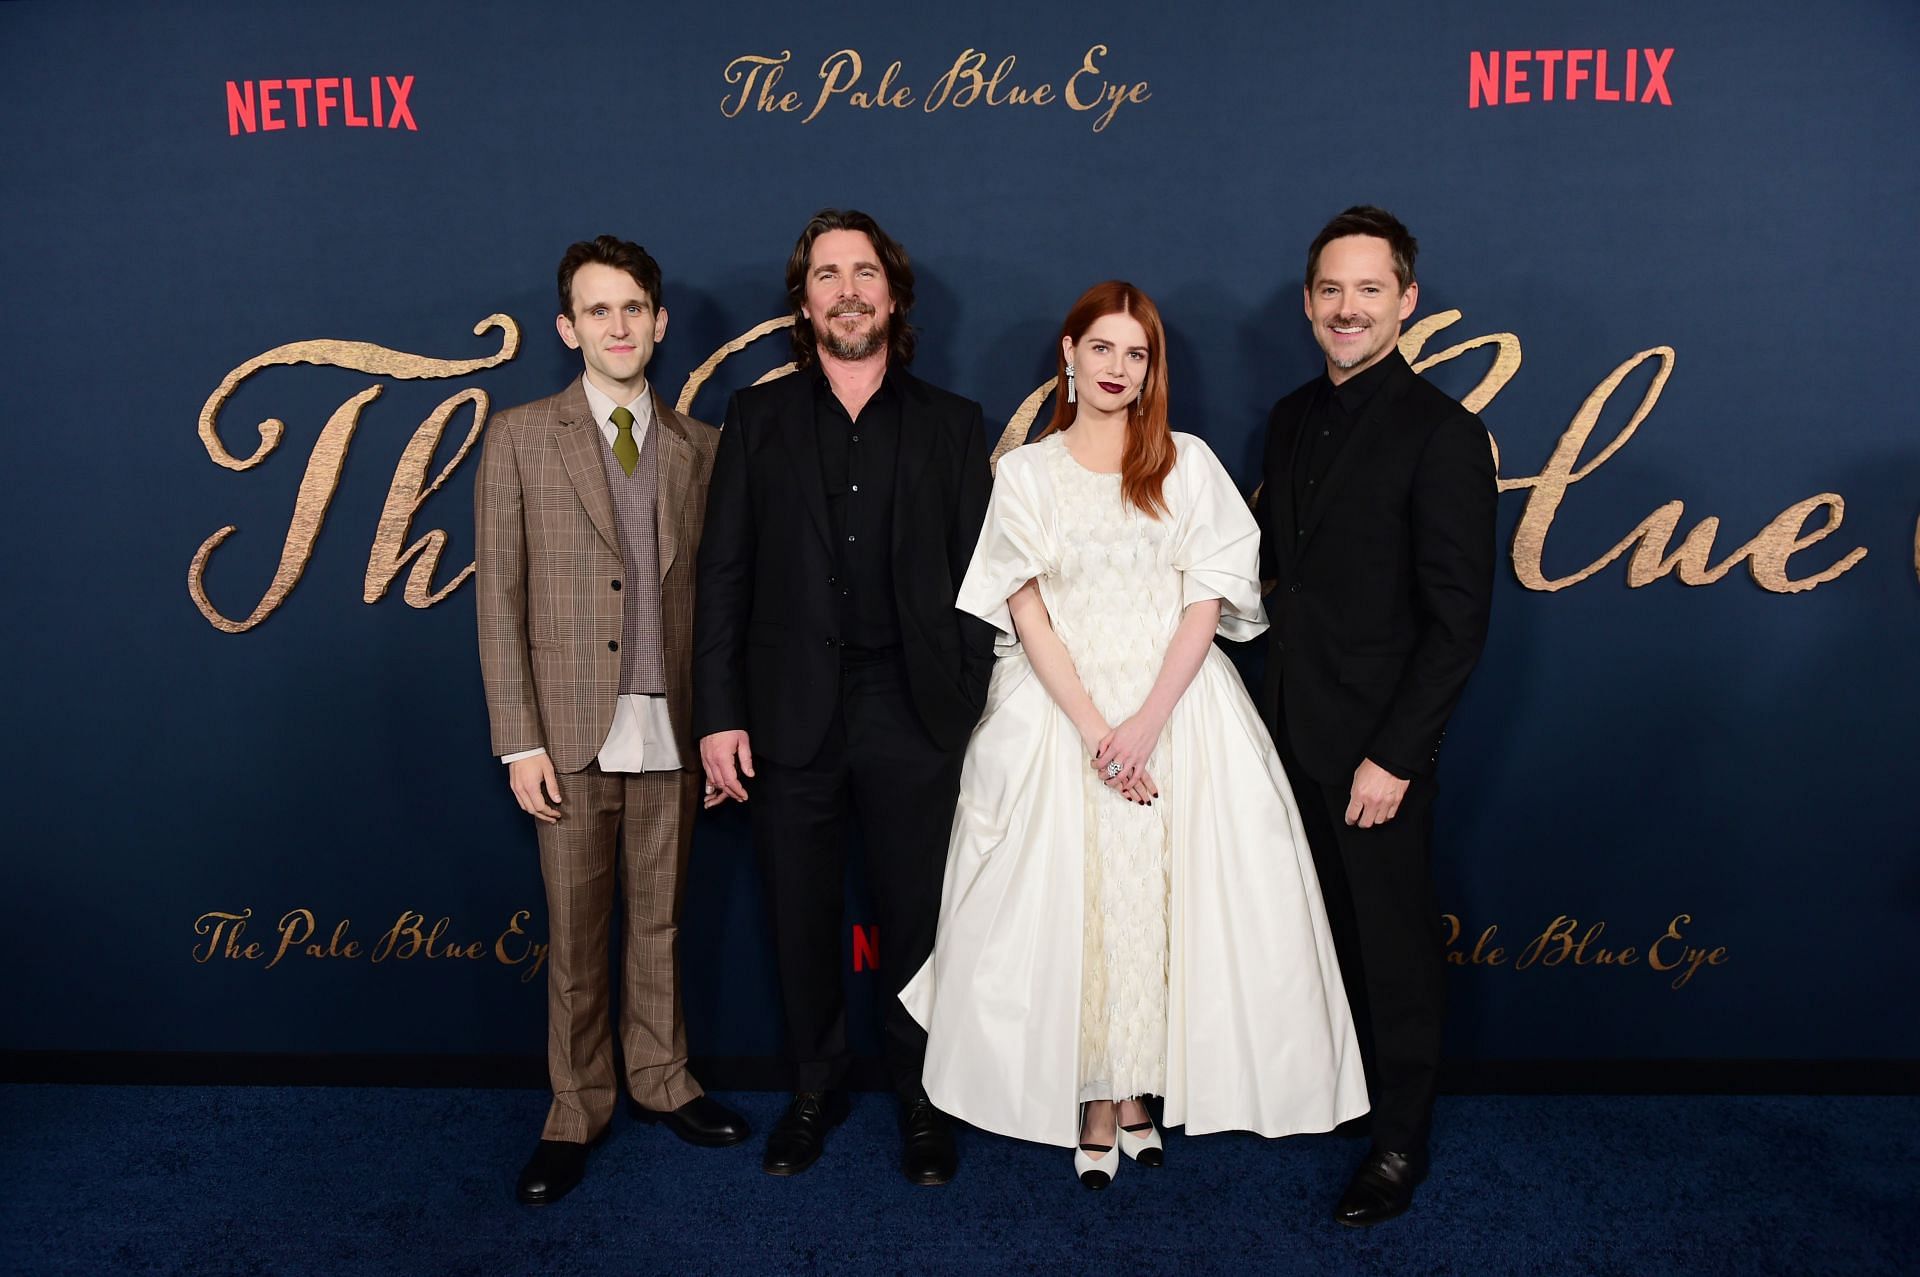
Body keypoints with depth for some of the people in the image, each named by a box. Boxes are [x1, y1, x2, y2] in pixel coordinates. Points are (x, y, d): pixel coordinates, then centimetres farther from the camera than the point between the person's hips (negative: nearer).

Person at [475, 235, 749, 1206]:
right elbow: (499, 598, -3)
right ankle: (577, 1109, 25)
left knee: (659, 917, 14)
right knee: (576, 930, 8)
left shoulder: (699, 445, 7)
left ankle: (659, 1079, 32)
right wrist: (519, 742, -8)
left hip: (672, 728, 2)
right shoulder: (521, 437, 0)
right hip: (573, 729, -2)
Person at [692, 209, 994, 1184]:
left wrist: (969, 710, -5)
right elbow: (723, 574, 3)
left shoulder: (952, 425, 7)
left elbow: (976, 581, 4)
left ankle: (921, 1099, 28)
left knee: (917, 922, 8)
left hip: (913, 718, 0)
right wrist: (717, 715, -4)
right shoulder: (758, 418, 7)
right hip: (791, 718, 1)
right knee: (801, 921, 12)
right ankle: (815, 1090, 33)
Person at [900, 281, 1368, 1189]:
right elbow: (1026, 613, -2)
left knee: (1161, 898, 1)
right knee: (1069, 901, 0)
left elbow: (1207, 603, -1)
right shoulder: (1024, 472, 6)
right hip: (1060, 713, 0)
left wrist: (1147, 722, -13)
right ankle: (1093, 1105, 13)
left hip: (1175, 708, 1)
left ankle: (1138, 1089, 18)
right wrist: (1094, 728, -13)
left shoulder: (1188, 464, 6)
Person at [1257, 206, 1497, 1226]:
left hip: (1375, 748, -6)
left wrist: (1392, 756, -17)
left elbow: (1457, 623, -16)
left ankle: (1400, 1141, 28)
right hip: (1290, 728, 6)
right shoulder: (1293, 418, 9)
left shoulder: (1442, 436, -13)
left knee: (1392, 947, 9)